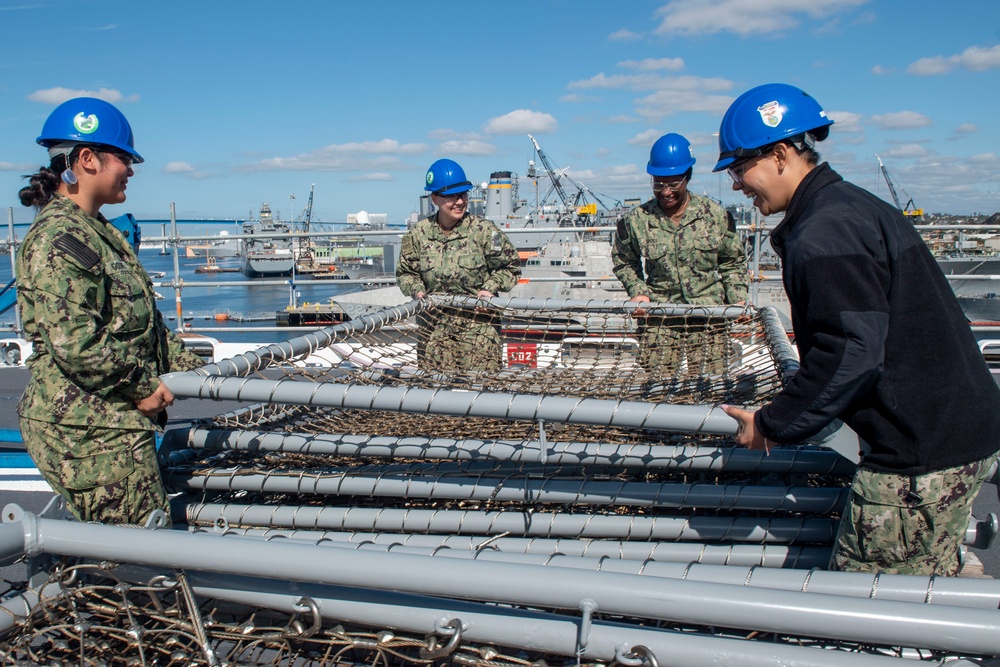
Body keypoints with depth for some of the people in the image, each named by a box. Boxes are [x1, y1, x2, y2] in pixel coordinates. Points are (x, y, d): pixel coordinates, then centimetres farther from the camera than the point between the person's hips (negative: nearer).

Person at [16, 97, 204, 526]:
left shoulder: (97, 231, 17)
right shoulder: (60, 238, -15)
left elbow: (139, 322, 22)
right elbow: (75, 344, -23)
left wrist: (186, 366, 16)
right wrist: (143, 386, -13)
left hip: (115, 420, 10)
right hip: (86, 428, -10)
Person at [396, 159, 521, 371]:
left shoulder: (484, 230, -3)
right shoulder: (418, 234, 4)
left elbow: (510, 266, 6)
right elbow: (406, 272, 16)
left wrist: (490, 289, -8)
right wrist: (417, 290, -3)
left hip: (478, 323, -2)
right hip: (434, 325, 2)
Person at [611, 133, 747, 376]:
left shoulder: (716, 215, 0)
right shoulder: (636, 220, -3)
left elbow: (733, 262, 12)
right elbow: (623, 262, 13)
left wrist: (738, 300, 1)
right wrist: (637, 291, -2)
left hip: (709, 321, 1)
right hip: (658, 322, 0)